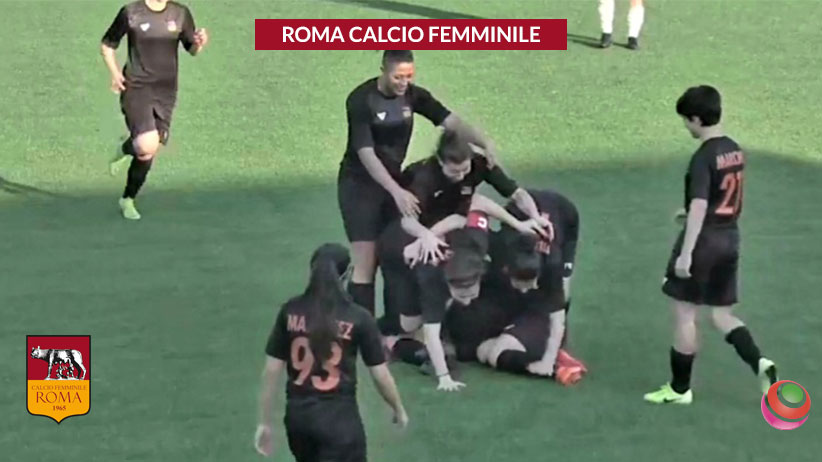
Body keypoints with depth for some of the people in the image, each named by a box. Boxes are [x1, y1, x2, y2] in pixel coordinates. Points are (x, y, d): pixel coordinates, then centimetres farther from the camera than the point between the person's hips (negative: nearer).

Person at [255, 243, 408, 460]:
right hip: (339, 417, -4)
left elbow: (271, 370, 1)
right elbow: (380, 376, -4)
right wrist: (399, 410, 14)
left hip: (297, 415, 4)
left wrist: (264, 422, 9)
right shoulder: (358, 318, -9)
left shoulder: (291, 311, -1)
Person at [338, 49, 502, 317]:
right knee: (366, 264, -9)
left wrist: (484, 143, -27)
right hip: (359, 185, -5)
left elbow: (450, 121, -9)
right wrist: (397, 191, -36)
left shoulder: (413, 95, -5)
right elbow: (365, 154, -26)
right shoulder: (361, 100, -21)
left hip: (392, 180, 5)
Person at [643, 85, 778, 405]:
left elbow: (699, 207, -24)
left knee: (684, 314, 4)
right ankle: (759, 362, -4)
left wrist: (685, 254, -25)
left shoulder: (703, 158, -18)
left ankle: (679, 388, 12)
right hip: (730, 238, 8)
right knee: (721, 314, 16)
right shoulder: (735, 150, 7)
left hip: (704, 240, -8)